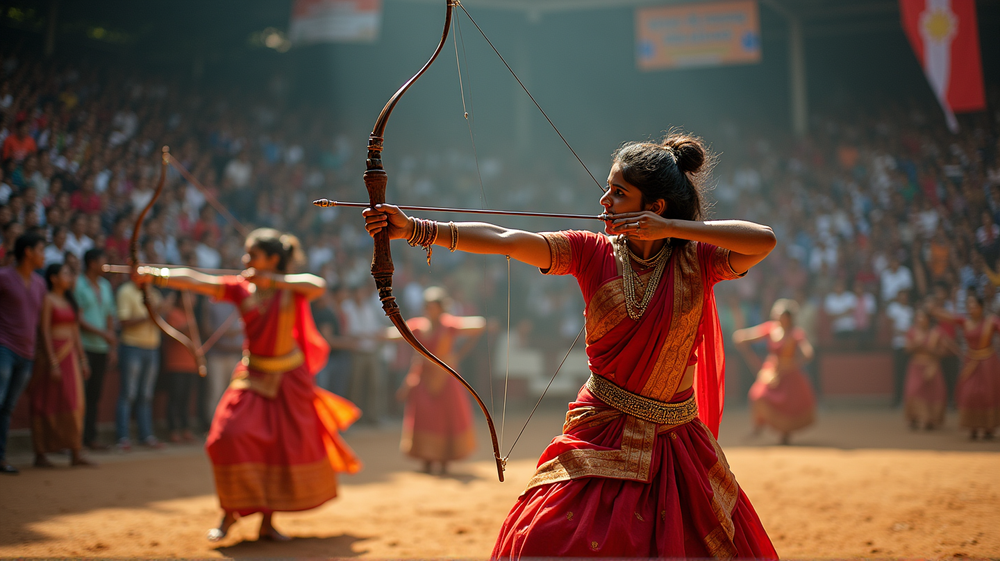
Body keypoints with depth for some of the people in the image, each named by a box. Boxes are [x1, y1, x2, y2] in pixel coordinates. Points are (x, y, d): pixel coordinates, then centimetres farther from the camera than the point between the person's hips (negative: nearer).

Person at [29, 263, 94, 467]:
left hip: (70, 355, 8)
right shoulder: (48, 301, -7)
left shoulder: (70, 301, 16)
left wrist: (82, 360, 14)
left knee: (75, 403, 4)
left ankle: (75, 454, 6)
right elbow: (45, 332, -12)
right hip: (53, 353, -8)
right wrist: (53, 363, -17)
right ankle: (40, 455, 3)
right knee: (47, 405, -3)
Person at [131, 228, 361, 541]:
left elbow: (318, 286, -27)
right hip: (253, 375, 1)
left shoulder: (292, 289, -5)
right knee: (230, 437, -15)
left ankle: (268, 521, 16)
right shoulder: (240, 289, -2)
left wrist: (272, 280, -26)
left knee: (288, 446, 1)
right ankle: (230, 512, 4)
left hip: (289, 378, -1)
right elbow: (195, 281, -14)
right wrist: (158, 276, -28)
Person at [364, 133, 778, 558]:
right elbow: (505, 241, -11)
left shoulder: (696, 260, -2)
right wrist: (414, 229, -20)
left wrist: (670, 228, -19)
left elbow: (764, 241, -18)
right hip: (600, 439, 0)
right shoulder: (592, 252, -2)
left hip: (676, 445, 1)